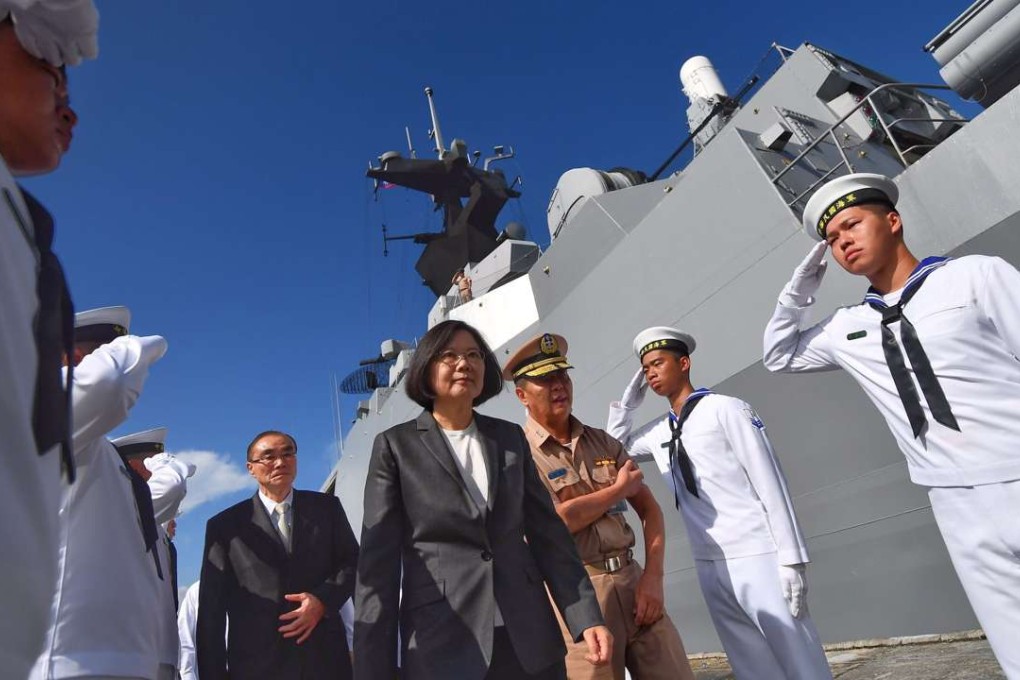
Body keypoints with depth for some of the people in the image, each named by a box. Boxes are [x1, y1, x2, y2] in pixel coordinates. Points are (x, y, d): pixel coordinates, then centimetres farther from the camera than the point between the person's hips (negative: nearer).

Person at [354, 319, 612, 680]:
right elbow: (379, 558, -5)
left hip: (529, 635, 3)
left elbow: (548, 532, 7)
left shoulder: (510, 437, 8)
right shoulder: (395, 445, -1)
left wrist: (587, 617, -1)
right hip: (442, 640, -2)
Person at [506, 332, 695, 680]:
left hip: (631, 578, 5)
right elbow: (549, 524, -18)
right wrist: (619, 489, -7)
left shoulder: (602, 442, 10)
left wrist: (652, 576, -4)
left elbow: (649, 508, 10)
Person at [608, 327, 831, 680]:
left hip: (757, 557, -5)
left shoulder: (724, 409, -7)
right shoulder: (658, 431, 9)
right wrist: (627, 403, 10)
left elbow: (769, 482, -9)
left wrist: (791, 558, -12)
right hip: (708, 566, 6)